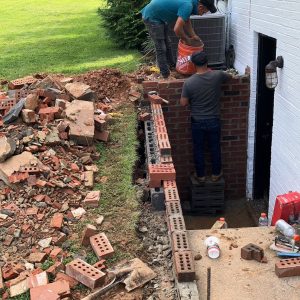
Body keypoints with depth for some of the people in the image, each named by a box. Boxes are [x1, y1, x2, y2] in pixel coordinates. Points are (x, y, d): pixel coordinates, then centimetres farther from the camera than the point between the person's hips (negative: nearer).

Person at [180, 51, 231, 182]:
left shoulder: (189, 82, -16)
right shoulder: (217, 76, -12)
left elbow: (183, 103, -9)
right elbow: (229, 76, 12)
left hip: (197, 122, -1)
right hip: (214, 121, 1)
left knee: (198, 149, 15)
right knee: (215, 148, 18)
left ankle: (200, 175, 27)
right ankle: (216, 174, 30)